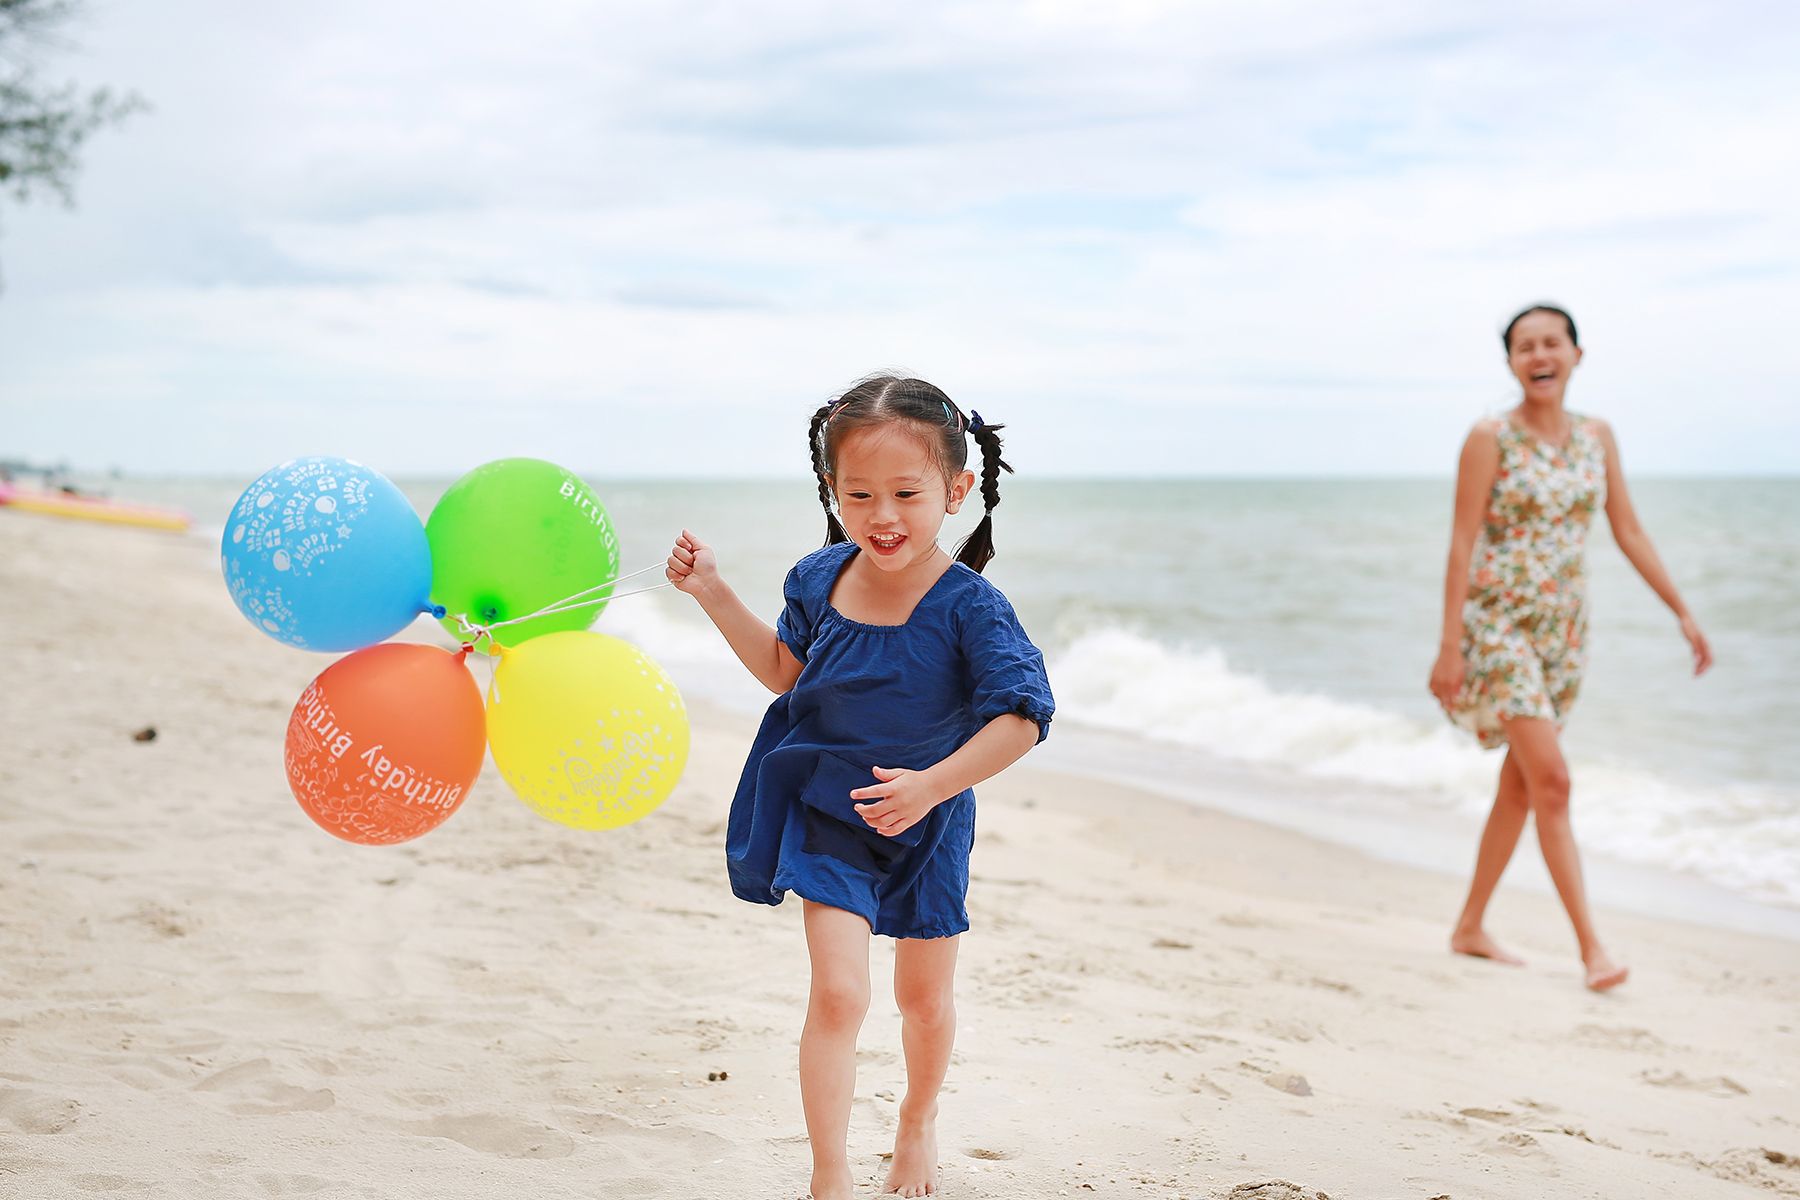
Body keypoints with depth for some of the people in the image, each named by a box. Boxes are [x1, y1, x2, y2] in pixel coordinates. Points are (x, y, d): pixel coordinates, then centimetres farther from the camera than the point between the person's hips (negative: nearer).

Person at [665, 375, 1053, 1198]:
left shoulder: (967, 606, -23)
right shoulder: (820, 579, -9)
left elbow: (1023, 714, -26)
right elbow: (787, 672, 8)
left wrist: (932, 785, -35)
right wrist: (712, 593, 2)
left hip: (925, 827, -1)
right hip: (829, 817, 1)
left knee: (924, 996, 19)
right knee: (838, 993, -12)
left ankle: (918, 1122, 48)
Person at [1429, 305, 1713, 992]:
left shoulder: (1596, 437, 6)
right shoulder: (1490, 439, -9)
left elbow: (1629, 534, 11)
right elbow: (1463, 543, -11)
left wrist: (1683, 613, 8)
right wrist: (1449, 646, -16)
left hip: (1564, 628, 6)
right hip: (1498, 622, -6)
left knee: (1521, 785, 11)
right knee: (1552, 780, -13)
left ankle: (1470, 928, 24)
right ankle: (1591, 946, -11)